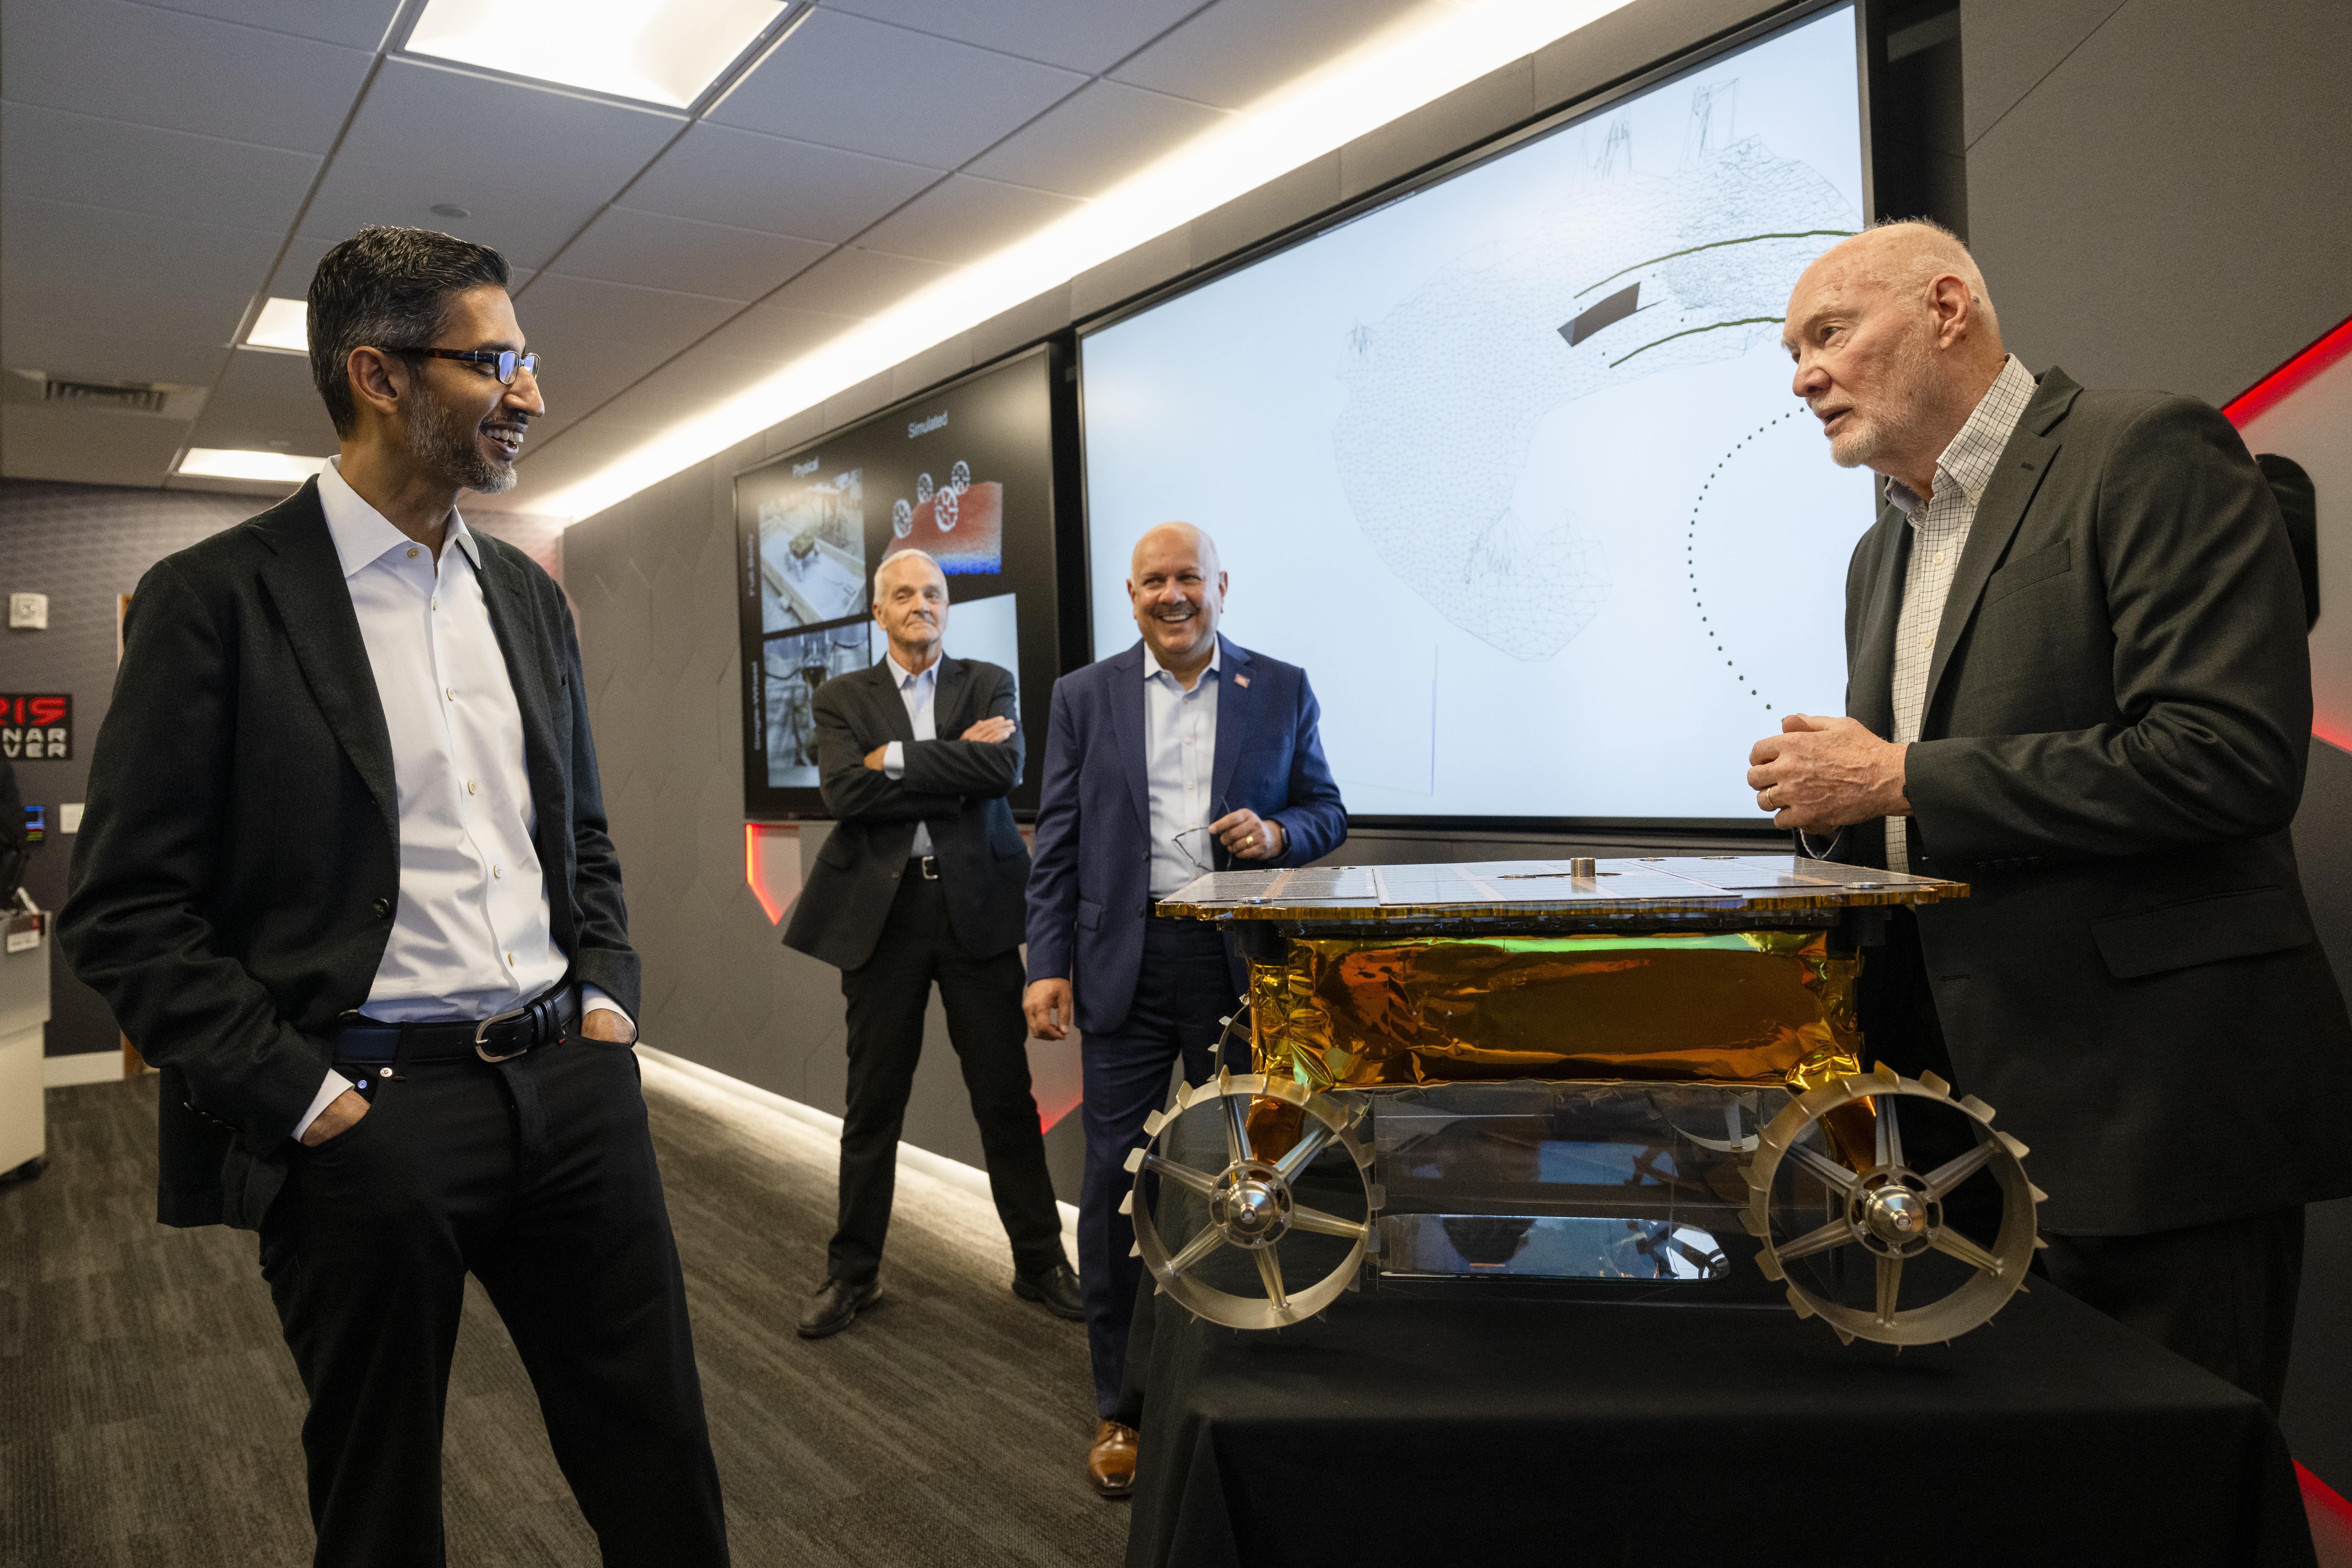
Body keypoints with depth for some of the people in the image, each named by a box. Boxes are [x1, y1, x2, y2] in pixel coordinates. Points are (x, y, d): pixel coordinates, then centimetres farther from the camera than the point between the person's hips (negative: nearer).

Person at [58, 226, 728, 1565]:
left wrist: (609, 994, 6)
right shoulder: (214, 598, -6)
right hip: (370, 1116, -4)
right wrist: (300, 1097, -12)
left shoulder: (529, 596, 11)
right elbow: (127, 910, -7)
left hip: (572, 1086, 5)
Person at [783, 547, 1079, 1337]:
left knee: (1008, 1096, 5)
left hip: (975, 907, 0)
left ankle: (1040, 1263, 20)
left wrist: (898, 760, -11)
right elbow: (845, 791, -10)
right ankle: (853, 1271, 23)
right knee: (873, 1102, 8)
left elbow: (1005, 767, -11)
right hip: (881, 910, 0)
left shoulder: (988, 683, 9)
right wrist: (958, 762, -12)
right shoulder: (842, 699, 8)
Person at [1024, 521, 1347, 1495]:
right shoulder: (1085, 697, 7)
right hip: (1125, 966, 0)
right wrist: (1047, 966, -3)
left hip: (1242, 967, 0)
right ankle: (1119, 1406, 19)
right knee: (1115, 1180, 3)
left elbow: (1326, 811, 10)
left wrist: (1277, 834, -12)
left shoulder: (1281, 690, 6)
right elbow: (1057, 842, 5)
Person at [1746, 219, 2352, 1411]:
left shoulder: (2148, 453, -8)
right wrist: (1837, 806, 1)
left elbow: (2232, 757, -21)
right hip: (1969, 1111, 8)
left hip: (2147, 1110, -7)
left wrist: (1900, 780, -17)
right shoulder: (1883, 553, 17)